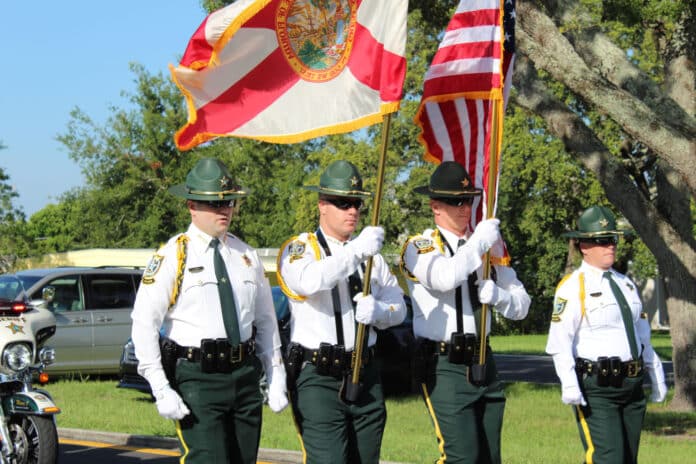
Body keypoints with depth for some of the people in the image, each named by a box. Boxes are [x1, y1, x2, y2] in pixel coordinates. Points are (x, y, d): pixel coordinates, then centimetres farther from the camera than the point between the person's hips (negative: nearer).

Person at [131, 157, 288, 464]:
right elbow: (144, 324, -9)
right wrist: (162, 390, -14)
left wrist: (276, 380, 12)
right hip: (197, 378, -6)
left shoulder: (246, 256, 13)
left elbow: (266, 321, 19)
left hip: (245, 374, 6)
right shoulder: (173, 256, -5)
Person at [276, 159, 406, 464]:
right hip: (319, 378, -6)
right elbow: (309, 281, -25)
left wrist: (377, 310, -11)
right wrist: (356, 251, -32)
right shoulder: (299, 249, -2)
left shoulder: (371, 254, 17)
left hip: (365, 376, 6)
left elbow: (398, 307, 12)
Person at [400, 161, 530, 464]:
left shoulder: (489, 246, 14)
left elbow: (521, 306, 11)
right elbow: (446, 278, -27)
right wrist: (478, 242, -14)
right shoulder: (420, 247, -3)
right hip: (444, 367, -6)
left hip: (482, 363, 6)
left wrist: (496, 295, -10)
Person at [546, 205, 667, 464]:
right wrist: (569, 384, -26)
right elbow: (560, 341, -16)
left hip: (632, 386, 8)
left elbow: (642, 335, 24)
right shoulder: (573, 287, -7)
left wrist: (656, 376, 22)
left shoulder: (625, 284, 17)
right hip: (596, 389, -8)